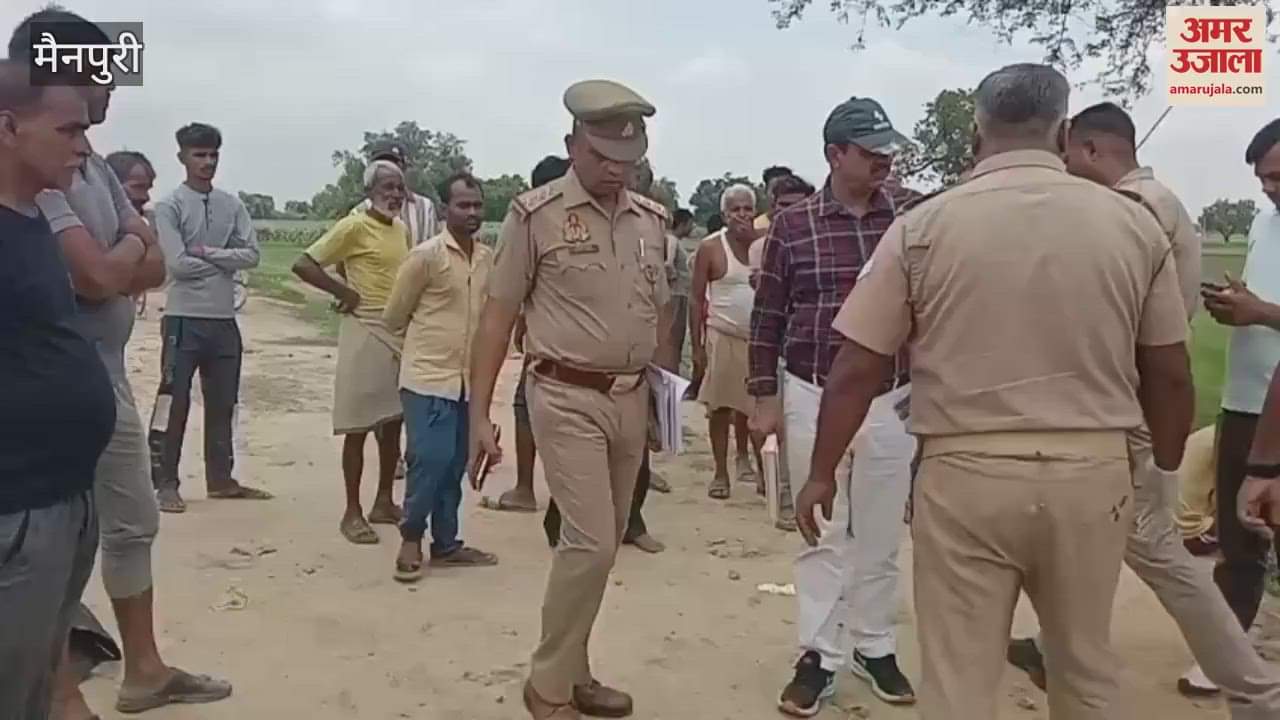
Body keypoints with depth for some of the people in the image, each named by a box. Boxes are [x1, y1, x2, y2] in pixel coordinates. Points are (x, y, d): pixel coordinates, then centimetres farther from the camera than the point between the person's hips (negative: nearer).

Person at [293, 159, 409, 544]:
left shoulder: (401, 229, 12)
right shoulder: (354, 226, -10)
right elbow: (303, 264, -14)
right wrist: (345, 292, -12)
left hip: (401, 332, 7)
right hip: (366, 332, -7)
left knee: (393, 422, 12)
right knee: (359, 427, -1)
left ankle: (384, 502, 24)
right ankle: (352, 512, 8)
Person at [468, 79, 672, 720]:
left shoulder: (652, 219, 9)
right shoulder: (535, 214, -6)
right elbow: (497, 317, -5)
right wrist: (479, 414, -9)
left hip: (632, 399, 6)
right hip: (567, 398, -5)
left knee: (602, 543, 12)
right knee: (591, 541, -10)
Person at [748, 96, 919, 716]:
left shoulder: (913, 215, -1)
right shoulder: (791, 225, -3)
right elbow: (768, 316, 1)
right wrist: (765, 397, 0)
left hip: (892, 400, 2)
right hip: (813, 397, -1)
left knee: (880, 535, 13)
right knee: (821, 533, 8)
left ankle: (875, 648, 31)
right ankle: (819, 656, 20)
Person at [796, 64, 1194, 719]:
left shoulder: (925, 226, -5)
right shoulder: (1134, 223, 1)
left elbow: (857, 370, -4)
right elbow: (1170, 376, 6)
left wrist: (822, 473, 7)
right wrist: (1166, 471, 23)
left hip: (967, 476, -2)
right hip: (1093, 474, 3)